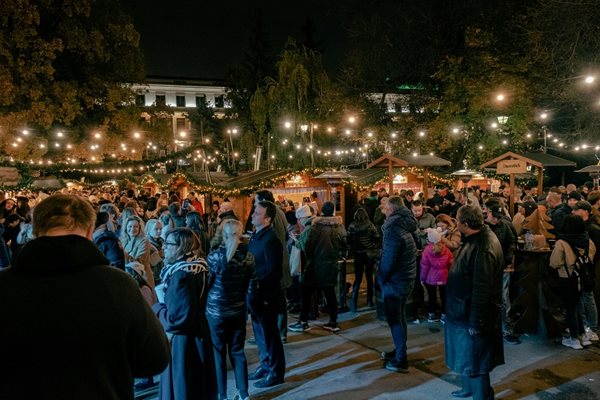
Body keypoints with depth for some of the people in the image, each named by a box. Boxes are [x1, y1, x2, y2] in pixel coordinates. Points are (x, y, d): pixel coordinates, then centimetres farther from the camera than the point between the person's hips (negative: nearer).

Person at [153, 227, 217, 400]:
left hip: (182, 342, -9)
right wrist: (163, 306, 3)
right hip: (198, 336, 9)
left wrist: (157, 308, -11)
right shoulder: (197, 268, 3)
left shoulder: (182, 275, -25)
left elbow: (177, 317, -26)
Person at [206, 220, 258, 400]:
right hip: (239, 310, 3)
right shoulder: (247, 255, -4)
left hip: (216, 311, -3)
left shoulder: (215, 255, -14)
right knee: (237, 351, 15)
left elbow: (205, 283, -8)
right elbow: (252, 286, -1)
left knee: (218, 353, 10)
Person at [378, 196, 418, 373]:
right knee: (400, 317, 20)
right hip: (406, 279, 9)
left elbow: (388, 259, -24)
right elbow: (416, 244, 15)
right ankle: (399, 351, 33)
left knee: (395, 320, 0)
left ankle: (401, 360, 7)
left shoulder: (394, 228, -22)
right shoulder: (407, 226, 7)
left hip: (394, 281, -9)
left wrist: (382, 279, -9)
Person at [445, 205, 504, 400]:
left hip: (472, 315, -10)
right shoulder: (478, 238, 3)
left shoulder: (483, 248, -29)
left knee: (474, 360, 5)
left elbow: (482, 289, -28)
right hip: (464, 310, 10)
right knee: (466, 355, 25)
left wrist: (476, 321, -24)